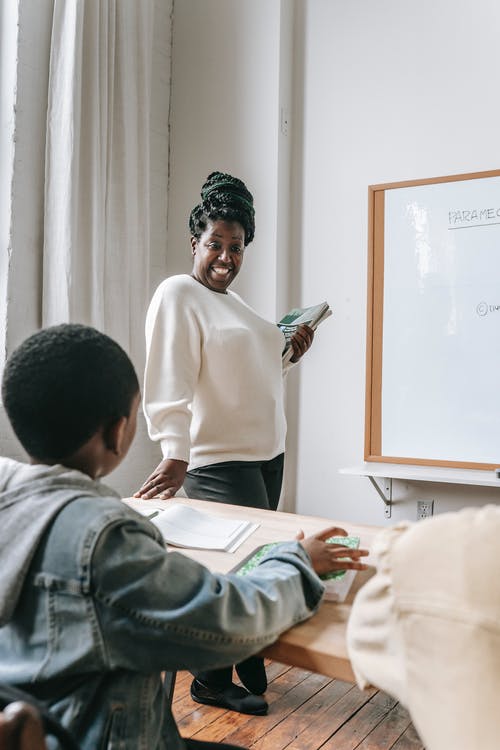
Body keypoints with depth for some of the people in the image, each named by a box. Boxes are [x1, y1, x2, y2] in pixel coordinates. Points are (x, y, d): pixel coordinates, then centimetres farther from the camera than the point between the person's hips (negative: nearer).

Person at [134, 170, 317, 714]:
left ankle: (217, 674, 29)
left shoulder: (234, 303, 16)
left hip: (265, 453, 9)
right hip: (217, 460, -9)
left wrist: (288, 356, 13)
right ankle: (216, 680, 14)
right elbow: (171, 382, -22)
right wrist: (176, 453, -31)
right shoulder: (178, 294, -10)